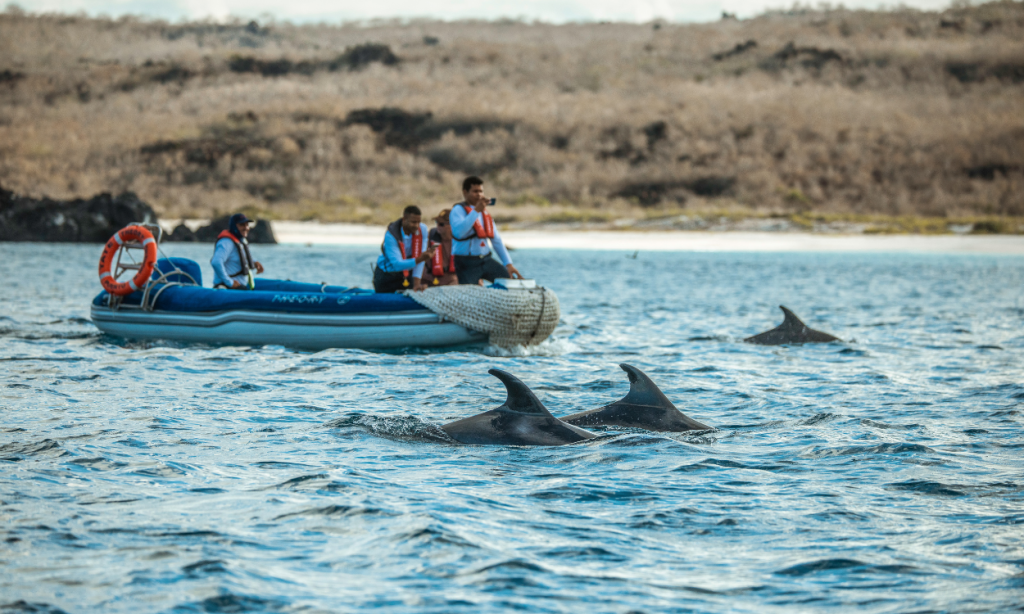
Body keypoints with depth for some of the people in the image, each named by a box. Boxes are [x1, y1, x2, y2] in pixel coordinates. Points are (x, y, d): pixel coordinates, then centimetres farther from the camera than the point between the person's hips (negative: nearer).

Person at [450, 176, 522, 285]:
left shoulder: (484, 212, 16)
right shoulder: (458, 210, -6)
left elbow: (496, 240, 16)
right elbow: (458, 232, -27)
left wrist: (508, 264, 7)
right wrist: (476, 211, -27)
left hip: (485, 259, 6)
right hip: (466, 263, -6)